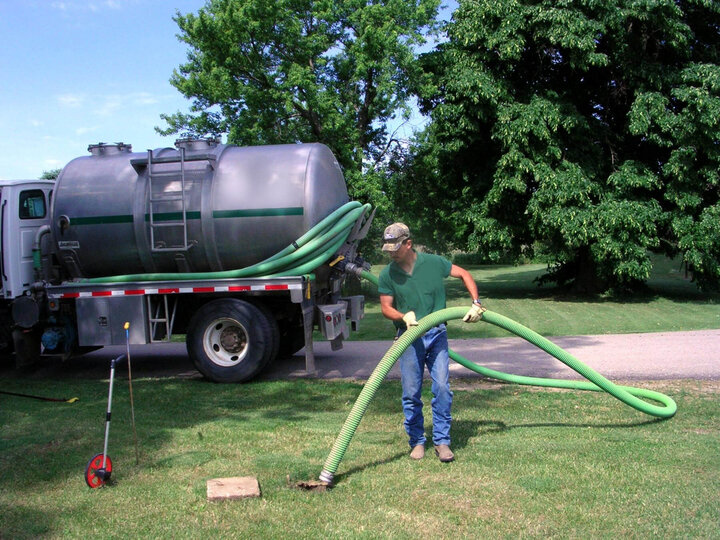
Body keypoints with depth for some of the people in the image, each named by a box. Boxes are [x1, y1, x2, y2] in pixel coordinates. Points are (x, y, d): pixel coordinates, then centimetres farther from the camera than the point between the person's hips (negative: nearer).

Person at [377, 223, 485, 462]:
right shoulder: (387, 274, -1)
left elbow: (464, 275, 8)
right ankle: (417, 442, 16)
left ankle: (442, 441, 6)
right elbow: (386, 308, 3)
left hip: (437, 334, 0)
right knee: (411, 393, 2)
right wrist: (404, 316, -17)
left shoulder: (433, 262, -2)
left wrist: (476, 303, -2)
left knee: (442, 387, -5)